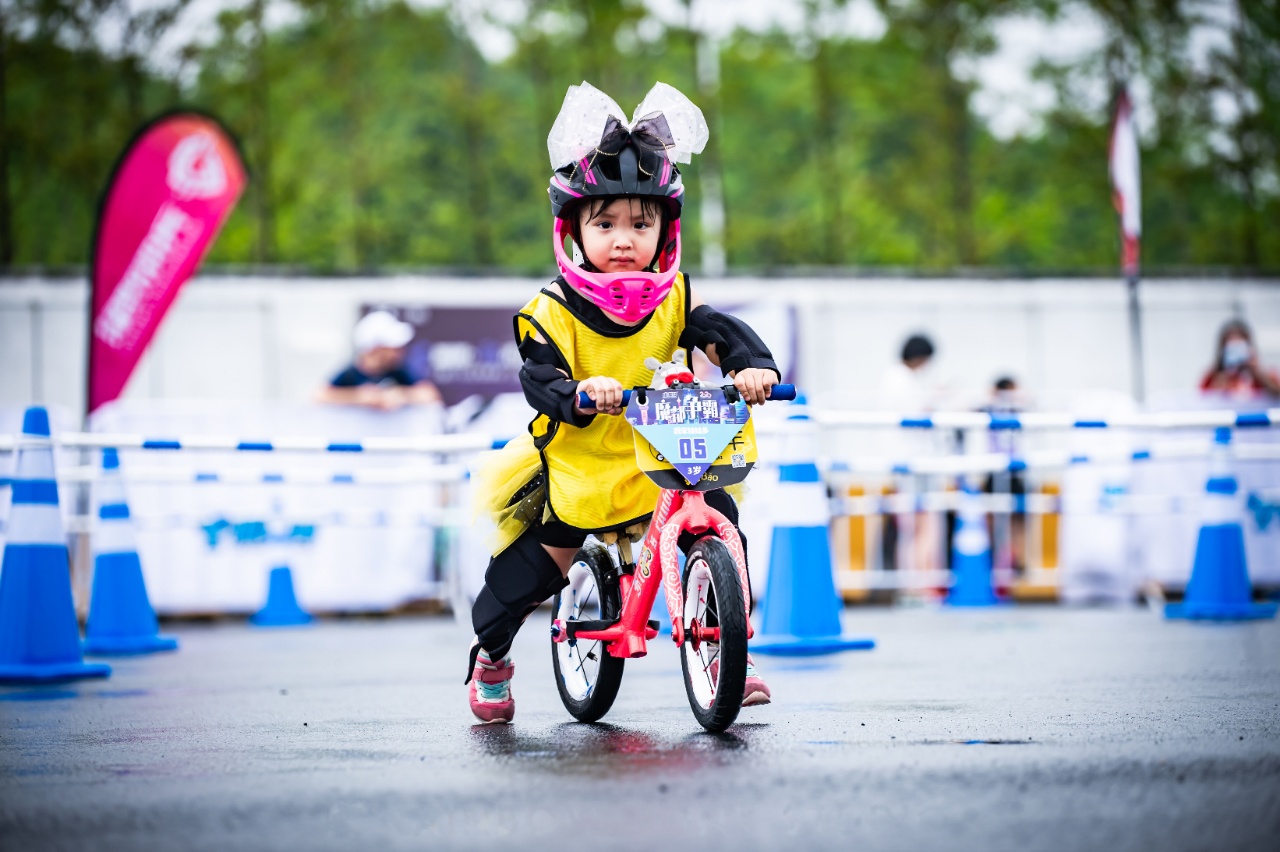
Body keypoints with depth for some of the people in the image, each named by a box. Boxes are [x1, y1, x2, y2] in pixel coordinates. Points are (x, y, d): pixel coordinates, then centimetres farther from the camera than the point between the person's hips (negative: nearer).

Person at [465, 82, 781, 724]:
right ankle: (489, 658, 27)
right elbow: (541, 379, -23)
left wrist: (754, 365, -39)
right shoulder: (552, 312, -13)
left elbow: (723, 333, -16)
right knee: (534, 563, 0)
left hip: (662, 460, 3)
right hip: (574, 464, -2)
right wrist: (578, 393, -45)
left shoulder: (674, 300, -5)